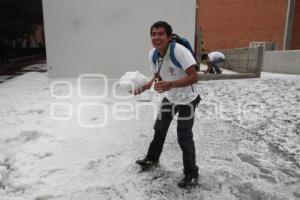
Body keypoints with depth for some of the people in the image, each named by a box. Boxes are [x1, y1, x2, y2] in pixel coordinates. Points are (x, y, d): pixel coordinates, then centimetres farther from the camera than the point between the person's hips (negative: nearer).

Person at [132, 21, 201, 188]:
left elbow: (194, 77, -34)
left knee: (184, 137, -6)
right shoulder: (152, 54, -9)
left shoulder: (180, 51, -31)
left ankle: (192, 174, 16)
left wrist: (170, 84, -46)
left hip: (187, 99, -7)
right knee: (159, 129, 18)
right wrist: (144, 87, -13)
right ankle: (152, 159, 42)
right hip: (169, 98, 7)